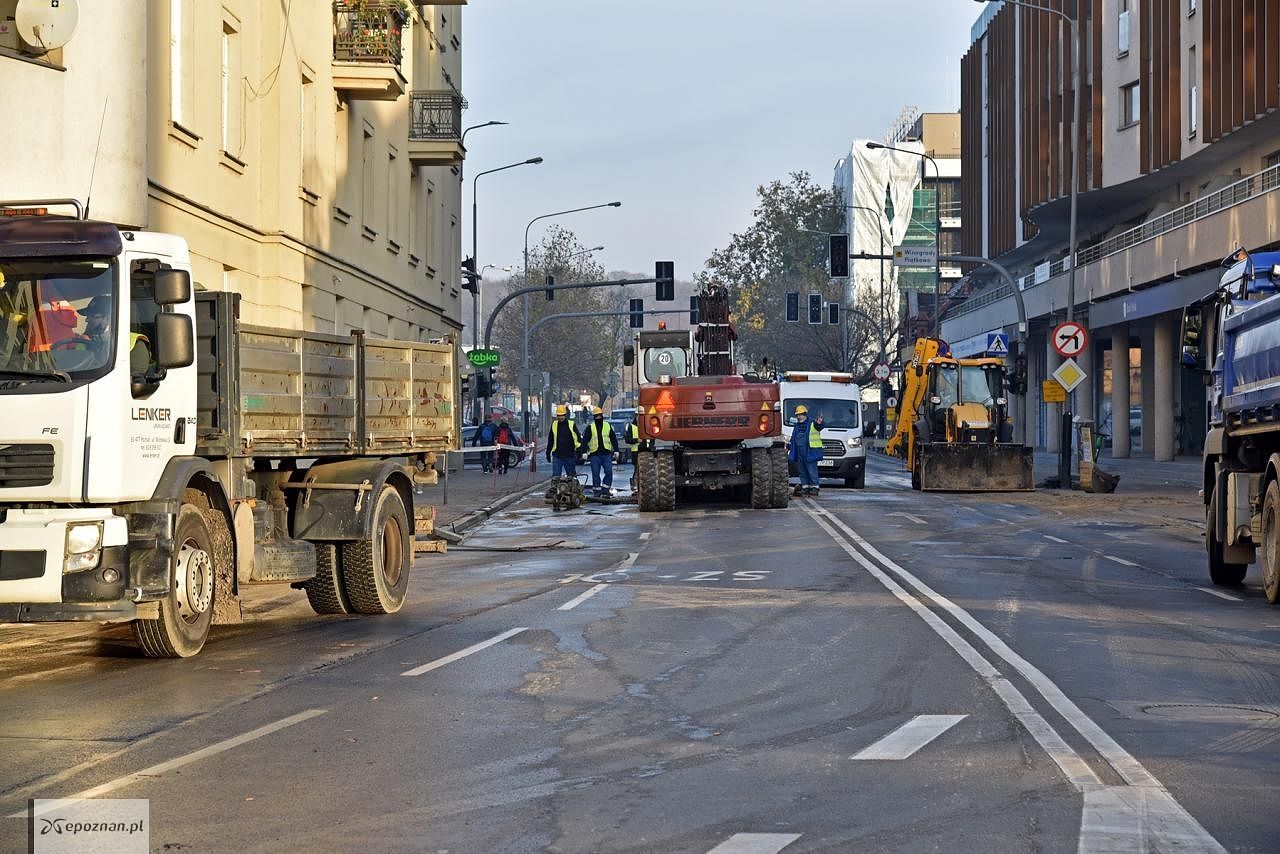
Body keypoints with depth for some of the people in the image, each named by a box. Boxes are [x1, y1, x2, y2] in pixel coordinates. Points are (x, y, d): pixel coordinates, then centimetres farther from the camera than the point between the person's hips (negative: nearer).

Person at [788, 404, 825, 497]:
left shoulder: (812, 424, -2)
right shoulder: (797, 426, 20)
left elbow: (819, 426, -25)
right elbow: (793, 439, 30)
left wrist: (819, 423, -48)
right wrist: (788, 448, 31)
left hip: (810, 453, -7)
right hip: (799, 454, 7)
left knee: (812, 471, -6)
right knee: (802, 471, 9)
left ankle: (814, 487, -1)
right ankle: (805, 487, 15)